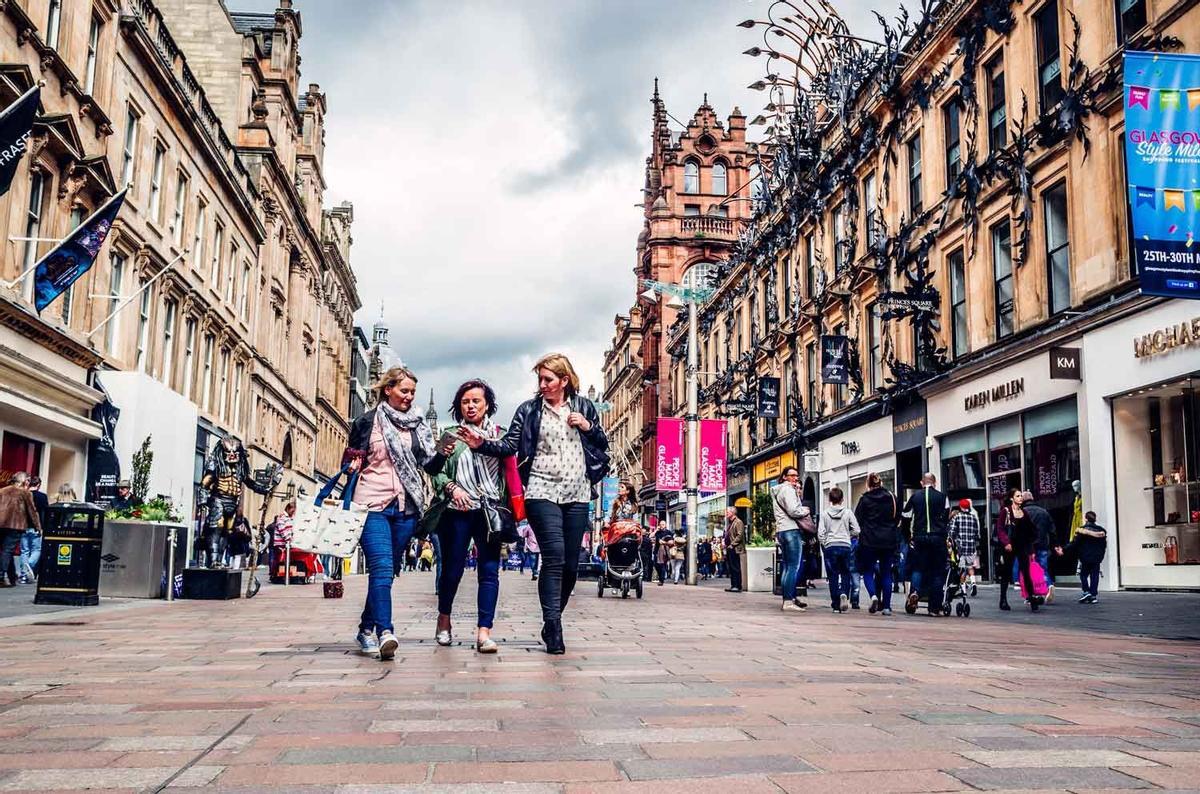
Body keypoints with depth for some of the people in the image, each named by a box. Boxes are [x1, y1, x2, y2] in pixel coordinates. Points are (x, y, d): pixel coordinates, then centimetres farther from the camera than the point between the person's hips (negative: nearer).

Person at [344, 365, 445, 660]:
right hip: (373, 504, -3)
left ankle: (366, 628, 23)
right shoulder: (368, 421, 6)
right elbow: (350, 460, 12)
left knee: (385, 571, 10)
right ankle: (385, 633, -27)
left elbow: (430, 467, 11)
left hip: (405, 508, 4)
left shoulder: (419, 425, 13)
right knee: (382, 567, -18)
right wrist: (352, 465, -10)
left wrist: (442, 454, -9)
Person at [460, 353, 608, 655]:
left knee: (571, 563, 5)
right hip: (543, 491, -3)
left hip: (577, 494, 3)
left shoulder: (583, 407, 11)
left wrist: (588, 428, -2)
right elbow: (510, 445, -1)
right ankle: (553, 628, -14)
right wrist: (482, 444, -17)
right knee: (554, 557, -16)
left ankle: (552, 622, 21)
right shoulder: (529, 410, 6)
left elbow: (602, 445, 16)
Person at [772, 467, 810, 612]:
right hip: (791, 529, -10)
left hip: (781, 531, 10)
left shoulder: (777, 491, 23)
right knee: (794, 567, -11)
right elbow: (793, 510, -18)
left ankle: (790, 598, 17)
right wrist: (807, 510, -1)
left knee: (787, 567, 13)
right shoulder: (788, 489, -8)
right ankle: (788, 601, -15)